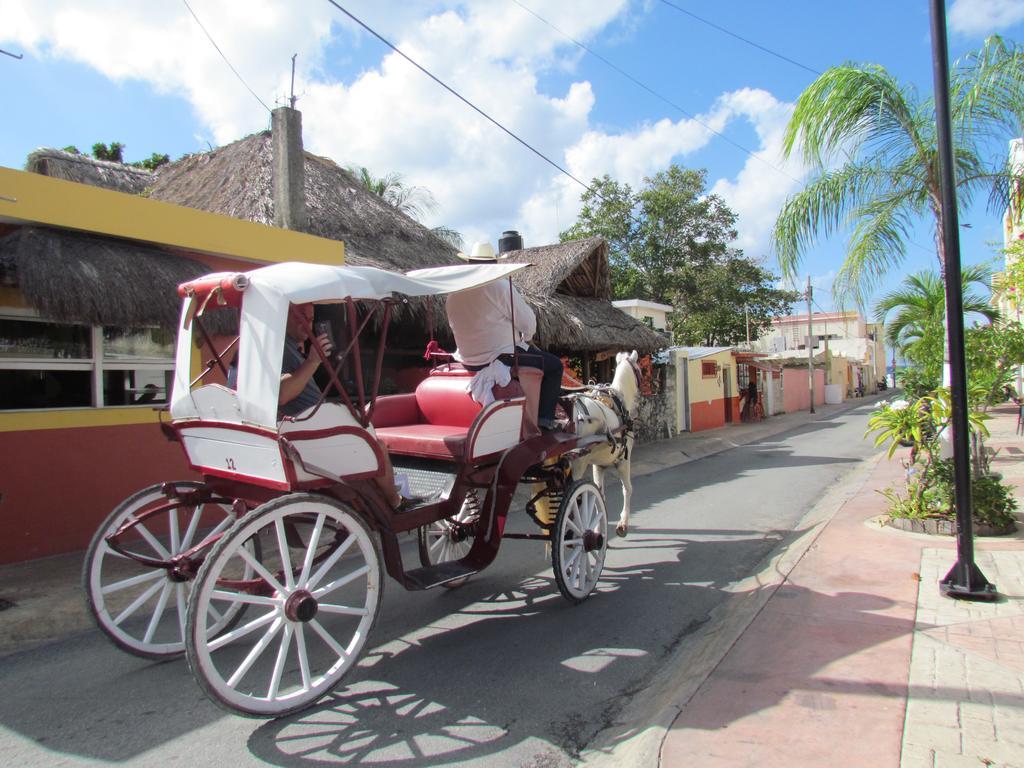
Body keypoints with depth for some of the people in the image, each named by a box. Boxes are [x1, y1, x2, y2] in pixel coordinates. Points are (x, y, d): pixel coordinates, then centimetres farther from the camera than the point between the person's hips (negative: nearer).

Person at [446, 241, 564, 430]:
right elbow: (527, 321, -12)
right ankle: (544, 419, 4)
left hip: (468, 361, 8)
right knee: (554, 365, 10)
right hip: (502, 357, -8)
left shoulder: (454, 293, 5)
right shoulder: (500, 286, -14)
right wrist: (527, 338, 12)